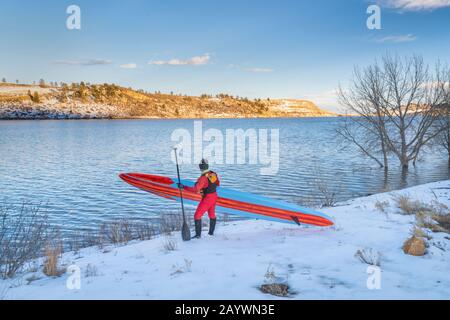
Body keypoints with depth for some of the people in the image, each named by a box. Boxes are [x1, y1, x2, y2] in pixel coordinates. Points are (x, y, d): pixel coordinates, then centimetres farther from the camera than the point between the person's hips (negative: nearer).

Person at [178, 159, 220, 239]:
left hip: (207, 199, -8)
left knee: (197, 216, 2)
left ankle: (198, 234, 2)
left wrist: (183, 187, -32)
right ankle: (211, 232, 36)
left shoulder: (203, 178, -27)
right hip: (214, 196, 8)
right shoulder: (214, 174, -5)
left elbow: (195, 189, -34)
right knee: (212, 214, 24)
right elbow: (218, 183, 12)